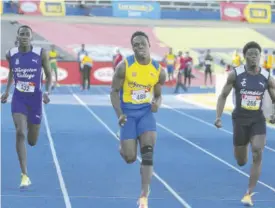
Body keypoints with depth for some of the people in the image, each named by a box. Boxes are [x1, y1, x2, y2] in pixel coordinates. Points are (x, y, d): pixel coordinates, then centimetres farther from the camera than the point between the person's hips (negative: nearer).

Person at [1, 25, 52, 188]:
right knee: (20, 133, -20)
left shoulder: (41, 53, -9)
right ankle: (24, 175, -15)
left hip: (35, 99, 0)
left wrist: (47, 92, -17)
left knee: (32, 141, 9)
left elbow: (49, 75, -1)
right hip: (18, 98, 0)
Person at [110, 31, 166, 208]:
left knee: (148, 153, -14)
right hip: (128, 113, -2)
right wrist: (119, 114, -19)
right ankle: (122, 146, 39)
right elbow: (114, 91, -6)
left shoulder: (158, 70, -4)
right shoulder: (124, 66, -12)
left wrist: (157, 104, -13)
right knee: (130, 158, -2)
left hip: (146, 112, 2)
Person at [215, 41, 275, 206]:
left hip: (258, 120, 0)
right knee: (241, 162, 10)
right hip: (240, 119, 0)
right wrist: (218, 117, -10)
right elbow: (223, 96, 0)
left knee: (258, 154, -19)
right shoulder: (235, 74, -8)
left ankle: (249, 194, -9)